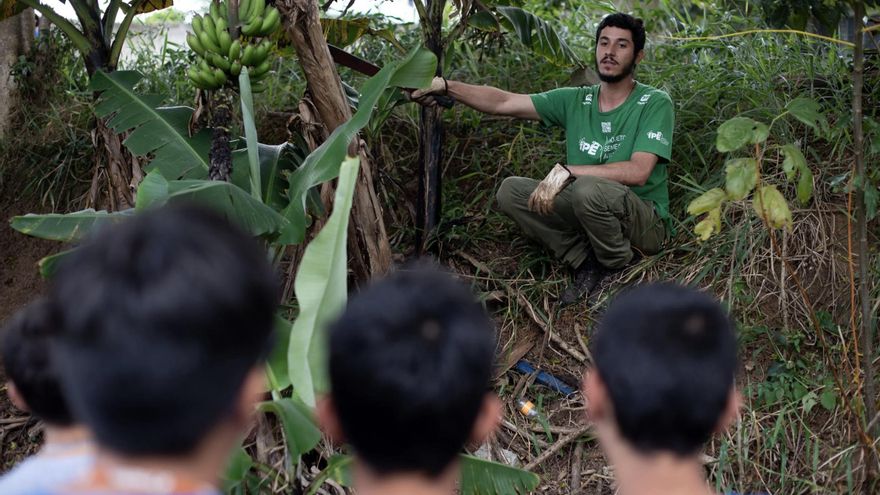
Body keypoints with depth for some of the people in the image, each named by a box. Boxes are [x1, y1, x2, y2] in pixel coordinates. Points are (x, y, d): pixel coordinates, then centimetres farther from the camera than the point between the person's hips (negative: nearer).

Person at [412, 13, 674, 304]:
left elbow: (638, 171, -23)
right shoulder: (575, 101, 4)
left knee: (589, 188, -37)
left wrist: (566, 171, -26)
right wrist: (446, 87, -19)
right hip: (585, 217, 5)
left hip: (646, 223, -5)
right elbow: (503, 102, -4)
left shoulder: (654, 103, -9)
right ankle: (587, 263, -9)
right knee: (511, 190, -10)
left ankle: (619, 269, -8)